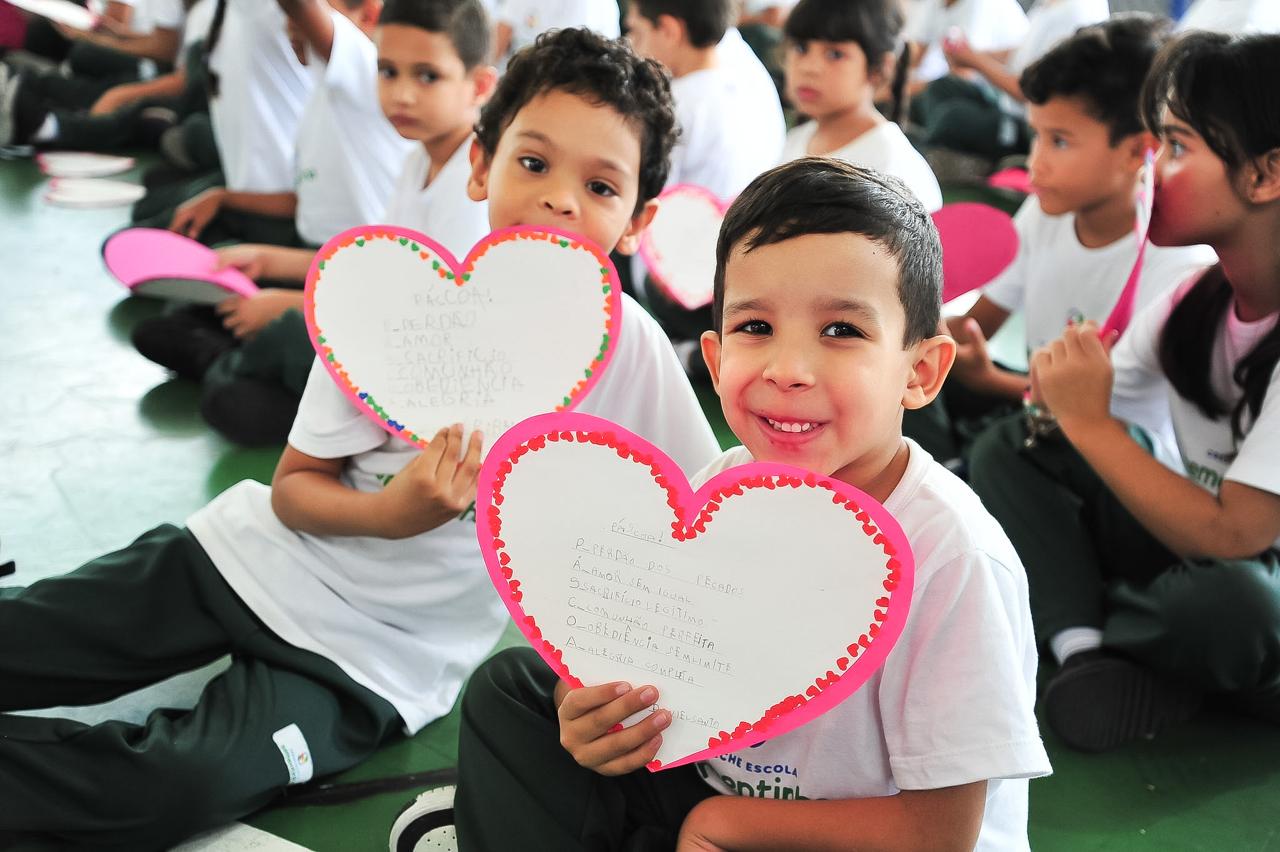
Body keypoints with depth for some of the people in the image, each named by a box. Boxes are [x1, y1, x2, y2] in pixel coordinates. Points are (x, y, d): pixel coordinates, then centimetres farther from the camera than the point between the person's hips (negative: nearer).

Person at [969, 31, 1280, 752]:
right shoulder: (1194, 301, -3)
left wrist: (1090, 421, -27)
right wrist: (1062, 392, -21)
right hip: (1195, 554, 7)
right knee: (1005, 451, -2)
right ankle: (1091, 653, -19)